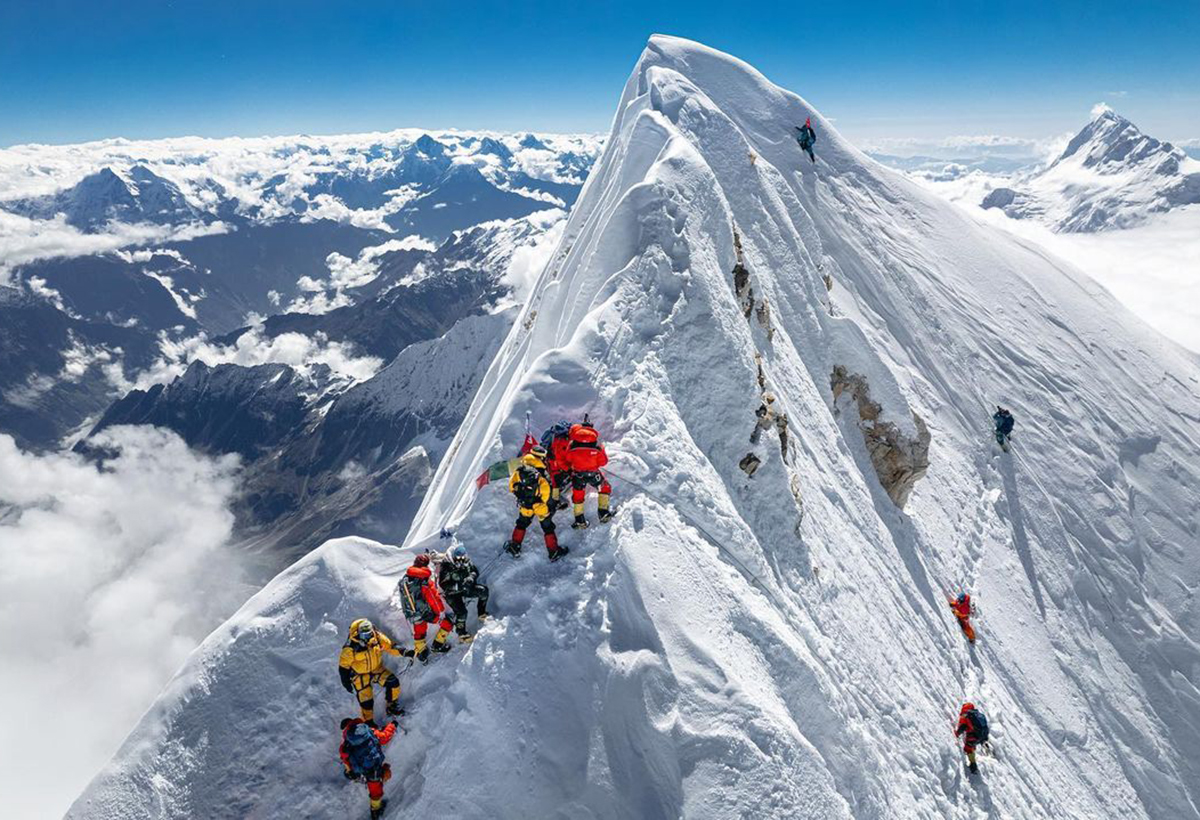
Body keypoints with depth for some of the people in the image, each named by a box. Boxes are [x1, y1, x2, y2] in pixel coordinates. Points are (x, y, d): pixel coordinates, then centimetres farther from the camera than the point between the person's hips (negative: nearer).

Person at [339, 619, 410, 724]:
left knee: (393, 682, -13)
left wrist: (404, 652, -19)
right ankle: (369, 722, 29)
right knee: (366, 701, 0)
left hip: (377, 669, 3)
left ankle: (392, 707, 12)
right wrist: (346, 683, -9)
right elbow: (343, 666, -14)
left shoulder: (377, 637, -19)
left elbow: (390, 646, -5)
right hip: (360, 675, -3)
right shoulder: (350, 648, -28)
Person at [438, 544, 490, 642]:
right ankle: (461, 634, 3)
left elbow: (475, 571, 0)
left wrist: (471, 577, -24)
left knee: (483, 590, -6)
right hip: (452, 593, -6)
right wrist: (459, 586, -41)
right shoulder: (445, 567, -28)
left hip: (464, 588, 6)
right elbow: (444, 584, -31)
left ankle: (482, 614, 11)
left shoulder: (466, 561, -11)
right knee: (461, 612, -20)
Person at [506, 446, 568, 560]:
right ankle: (554, 551, 25)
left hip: (524, 505, 4)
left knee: (521, 524, 27)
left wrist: (519, 495, 15)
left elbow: (511, 486, -3)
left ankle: (514, 547, 37)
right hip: (540, 507, -4)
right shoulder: (541, 476, -27)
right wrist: (550, 506, -5)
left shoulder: (519, 471, -14)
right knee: (548, 528, 14)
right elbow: (546, 494, -21)